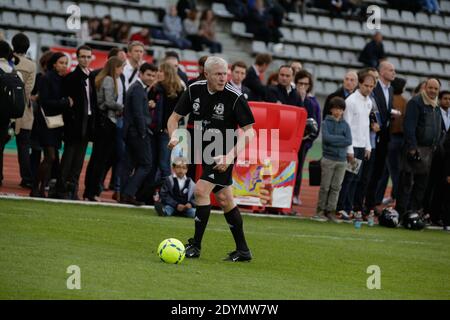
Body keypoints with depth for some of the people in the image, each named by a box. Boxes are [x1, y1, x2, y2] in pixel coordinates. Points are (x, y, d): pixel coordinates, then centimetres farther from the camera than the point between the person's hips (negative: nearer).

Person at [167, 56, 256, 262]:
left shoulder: (234, 97, -18)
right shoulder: (194, 90, -4)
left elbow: (249, 132, -15)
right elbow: (175, 117, 5)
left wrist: (230, 156, -26)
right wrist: (174, 136, -17)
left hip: (223, 154, -6)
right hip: (203, 152, 6)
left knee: (201, 190, -17)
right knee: (224, 200, 10)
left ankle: (195, 245, -7)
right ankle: (242, 250, 19)